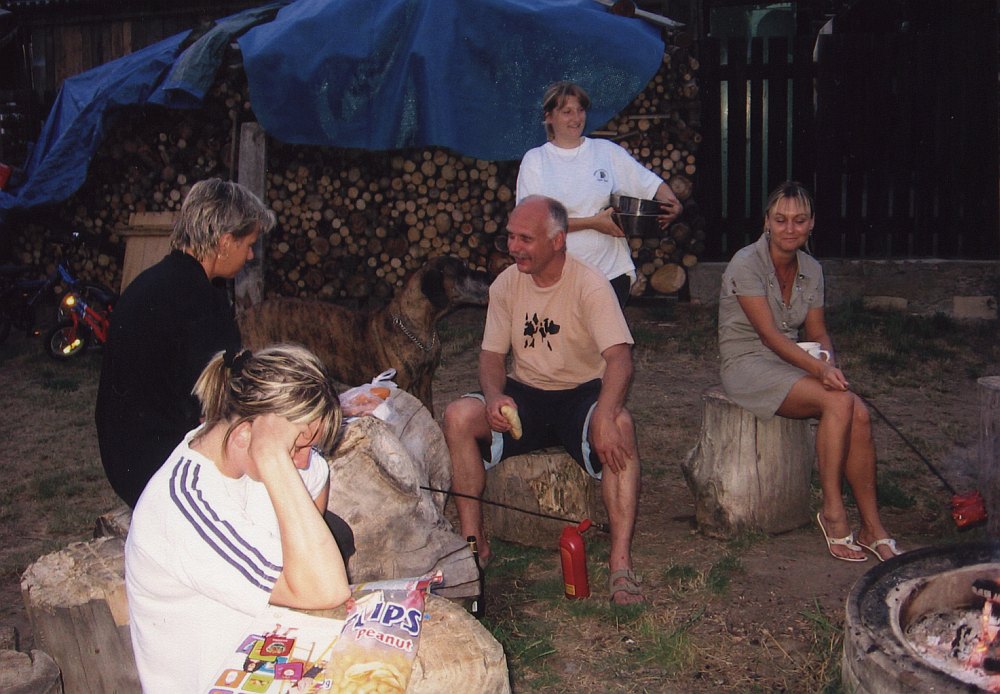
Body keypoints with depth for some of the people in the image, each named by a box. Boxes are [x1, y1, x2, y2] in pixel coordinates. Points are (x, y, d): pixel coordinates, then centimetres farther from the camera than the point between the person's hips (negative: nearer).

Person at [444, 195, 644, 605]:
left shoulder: (589, 285, -13)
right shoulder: (506, 285, 3)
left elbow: (619, 357, -23)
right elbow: (492, 354, 5)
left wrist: (605, 415, -42)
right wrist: (494, 396, -19)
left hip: (582, 393, -4)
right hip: (525, 395, 4)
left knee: (619, 424, -37)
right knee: (458, 416, -23)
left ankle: (621, 563, -34)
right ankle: (473, 543, -13)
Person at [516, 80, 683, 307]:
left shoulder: (606, 151, 9)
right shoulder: (534, 160, 2)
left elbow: (651, 183, 10)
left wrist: (673, 205, -12)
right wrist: (592, 222, -13)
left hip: (611, 271, 2)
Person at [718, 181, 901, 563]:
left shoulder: (811, 269, 8)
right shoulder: (746, 263, -13)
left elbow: (817, 332, 11)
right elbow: (768, 333, -20)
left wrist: (829, 361, -11)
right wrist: (818, 368, -29)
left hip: (790, 361, 6)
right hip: (748, 364, -6)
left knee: (858, 413, -21)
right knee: (838, 402, -28)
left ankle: (872, 527, -13)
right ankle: (833, 513, -16)